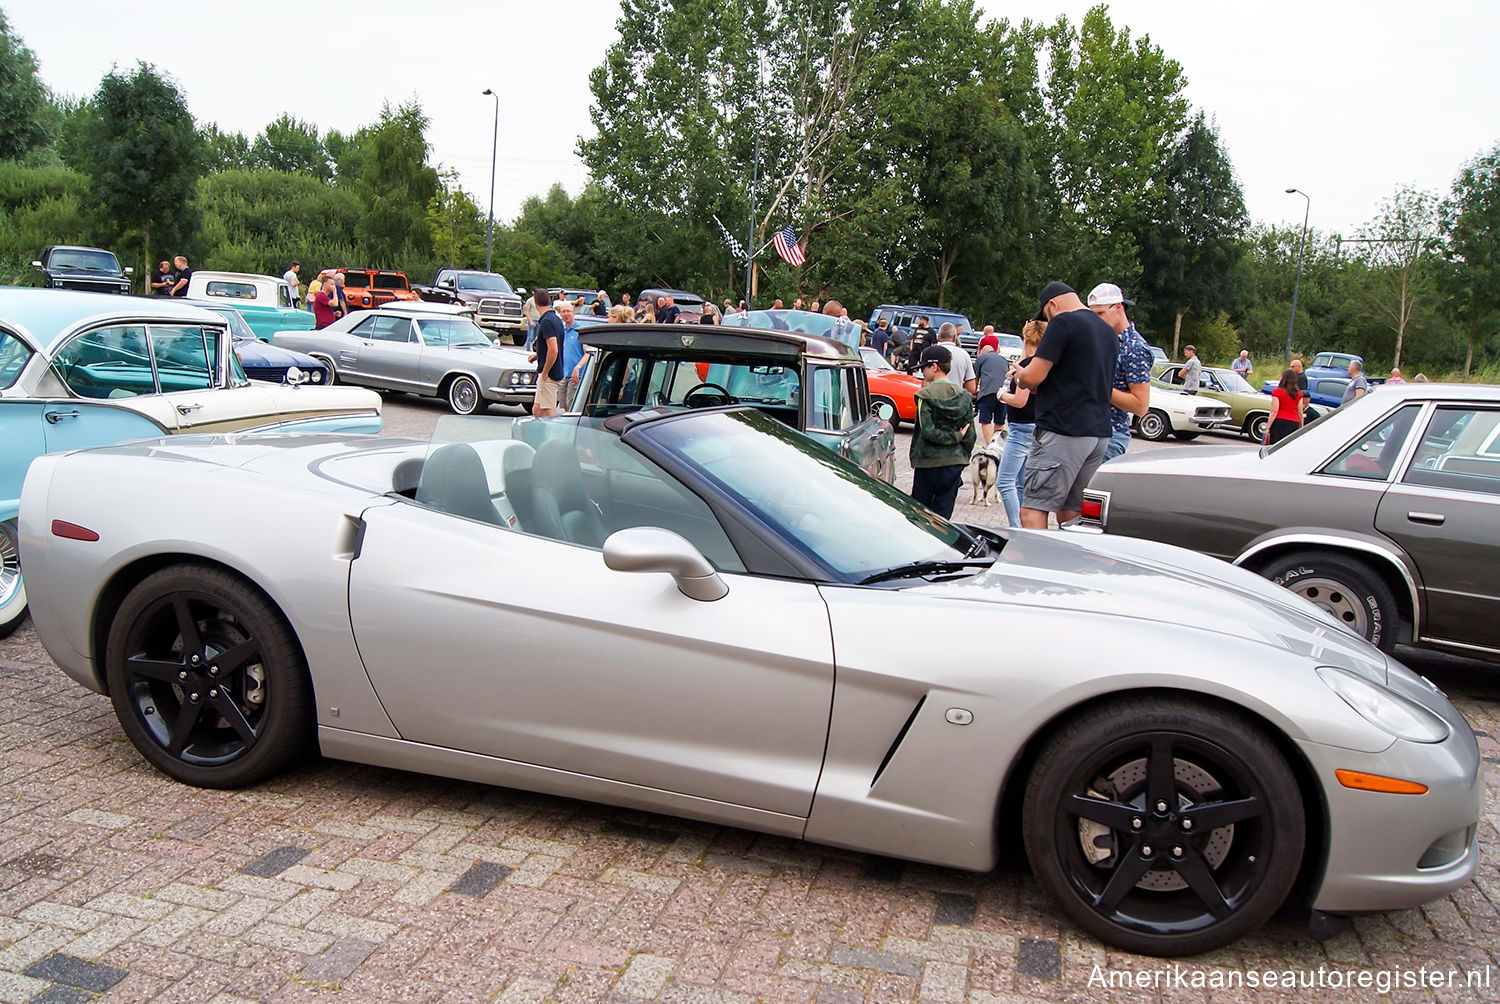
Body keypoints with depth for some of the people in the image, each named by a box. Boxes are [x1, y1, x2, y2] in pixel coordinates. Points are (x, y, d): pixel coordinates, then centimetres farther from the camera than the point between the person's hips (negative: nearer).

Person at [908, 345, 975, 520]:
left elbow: (927, 432, -19)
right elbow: (970, 435, 5)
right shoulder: (964, 396, 4)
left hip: (928, 461, -4)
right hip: (955, 462, 4)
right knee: (943, 516, 7)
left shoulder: (926, 396, -9)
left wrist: (955, 437, -10)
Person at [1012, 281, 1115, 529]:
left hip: (1063, 432, -8)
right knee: (1070, 513, 12)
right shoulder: (1108, 332, 18)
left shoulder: (1064, 322, -8)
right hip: (1099, 433, 9)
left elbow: (1033, 377, -14)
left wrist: (1020, 378, 9)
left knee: (1033, 510, -7)